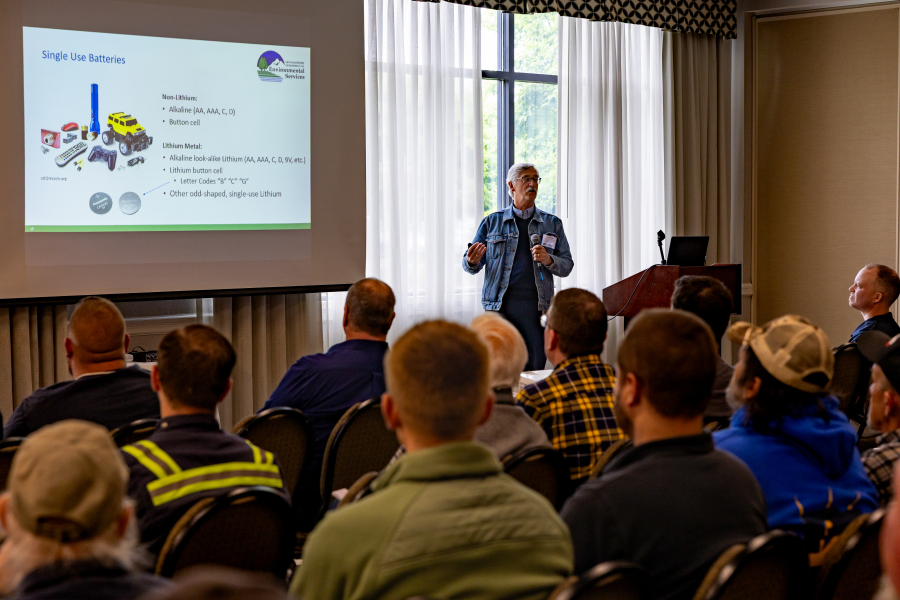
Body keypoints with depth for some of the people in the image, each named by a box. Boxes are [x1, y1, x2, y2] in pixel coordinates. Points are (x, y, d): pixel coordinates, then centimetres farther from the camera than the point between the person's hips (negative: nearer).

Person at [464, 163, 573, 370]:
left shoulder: (552, 224, 15)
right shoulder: (492, 222, 13)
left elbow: (567, 266, 13)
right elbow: (469, 266, 12)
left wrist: (548, 260, -8)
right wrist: (472, 261, -11)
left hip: (535, 306, 1)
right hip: (500, 306, -1)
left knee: (535, 367, -4)